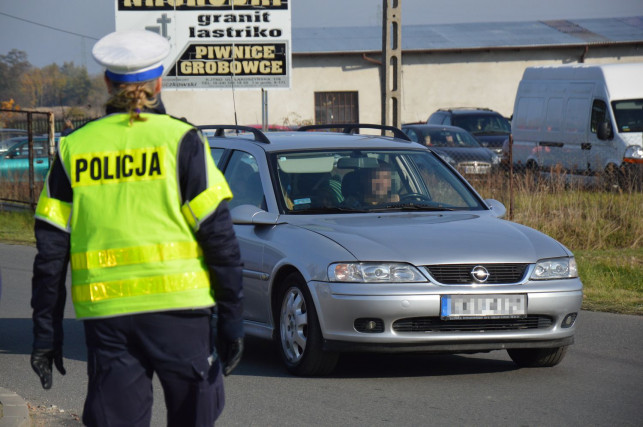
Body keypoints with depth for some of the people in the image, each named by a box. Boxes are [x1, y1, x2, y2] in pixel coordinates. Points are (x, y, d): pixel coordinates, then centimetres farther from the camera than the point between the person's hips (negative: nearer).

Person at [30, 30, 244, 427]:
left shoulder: (73, 148, 9)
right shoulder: (180, 140, 1)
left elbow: (51, 248, 7)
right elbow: (218, 234, -4)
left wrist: (46, 330, 11)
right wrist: (232, 316, -1)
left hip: (105, 313, 2)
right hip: (177, 304, -2)